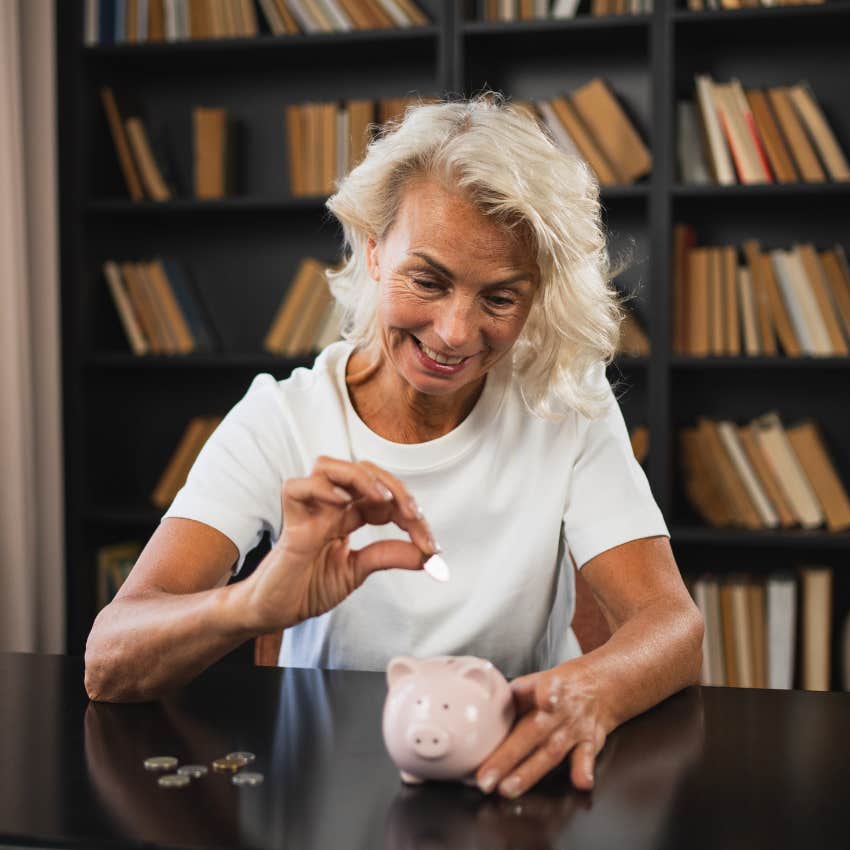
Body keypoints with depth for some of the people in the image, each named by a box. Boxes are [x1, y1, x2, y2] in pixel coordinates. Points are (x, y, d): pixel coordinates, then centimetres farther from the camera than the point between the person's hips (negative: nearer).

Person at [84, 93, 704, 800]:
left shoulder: (568, 406, -5)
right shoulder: (279, 420, -8)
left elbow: (674, 627, -14)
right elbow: (109, 663, -18)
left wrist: (589, 693, -38)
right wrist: (258, 603, -40)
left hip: (515, 779, 1)